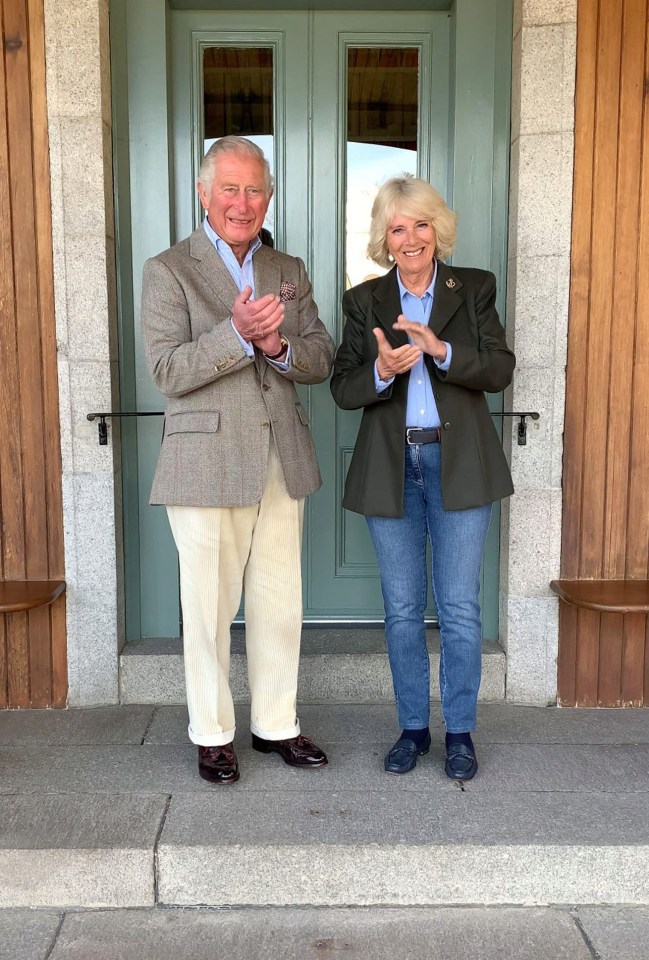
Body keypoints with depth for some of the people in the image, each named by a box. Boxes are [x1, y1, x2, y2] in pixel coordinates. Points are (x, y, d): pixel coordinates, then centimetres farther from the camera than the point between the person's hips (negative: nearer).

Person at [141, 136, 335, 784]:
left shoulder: (288, 271, 14)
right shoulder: (168, 271, -1)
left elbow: (321, 360, 7)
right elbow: (168, 371, -12)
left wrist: (278, 345, -14)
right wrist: (238, 333, -25)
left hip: (282, 462, 5)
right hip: (207, 463, -4)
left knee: (280, 604, 11)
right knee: (209, 607, 5)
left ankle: (276, 725, 28)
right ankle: (212, 735, 23)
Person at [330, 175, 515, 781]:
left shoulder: (474, 289, 4)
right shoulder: (364, 301, 6)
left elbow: (500, 370, -6)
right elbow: (342, 389, 0)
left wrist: (441, 349, -22)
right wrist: (382, 371, -21)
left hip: (458, 464, -1)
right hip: (391, 467, 2)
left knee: (459, 608, 4)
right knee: (402, 609, 9)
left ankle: (460, 732, 20)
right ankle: (413, 727, 25)